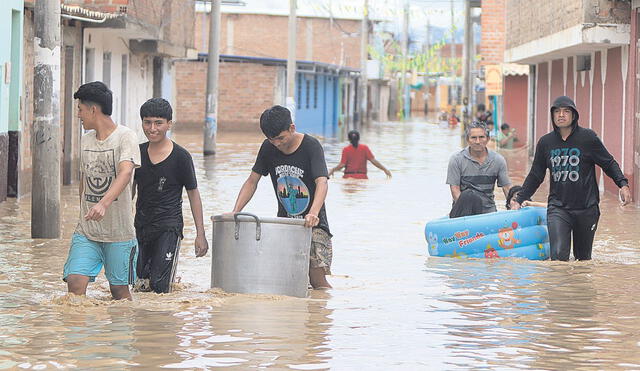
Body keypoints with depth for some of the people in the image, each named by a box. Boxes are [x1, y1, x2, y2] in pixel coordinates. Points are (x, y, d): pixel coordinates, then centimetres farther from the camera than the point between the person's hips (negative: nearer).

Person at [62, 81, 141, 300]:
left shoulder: (125, 137, -10)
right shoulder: (86, 140, 11)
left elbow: (125, 173, -27)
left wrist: (103, 204, -42)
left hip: (119, 233, -5)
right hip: (86, 233, 5)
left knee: (119, 290, 3)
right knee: (75, 281, -12)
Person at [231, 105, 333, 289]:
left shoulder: (311, 146, -14)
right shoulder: (268, 148, 1)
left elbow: (322, 182, -26)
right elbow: (252, 182, 7)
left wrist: (313, 213, -44)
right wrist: (234, 213, -7)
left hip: (313, 225, -4)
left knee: (317, 279, -14)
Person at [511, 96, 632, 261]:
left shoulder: (588, 137, -2)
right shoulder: (545, 142, 6)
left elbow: (609, 163, 3)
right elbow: (535, 176, 16)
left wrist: (623, 185, -12)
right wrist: (519, 201, 15)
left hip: (586, 208, -1)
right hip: (557, 208, 1)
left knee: (583, 258, 8)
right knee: (559, 256, -14)